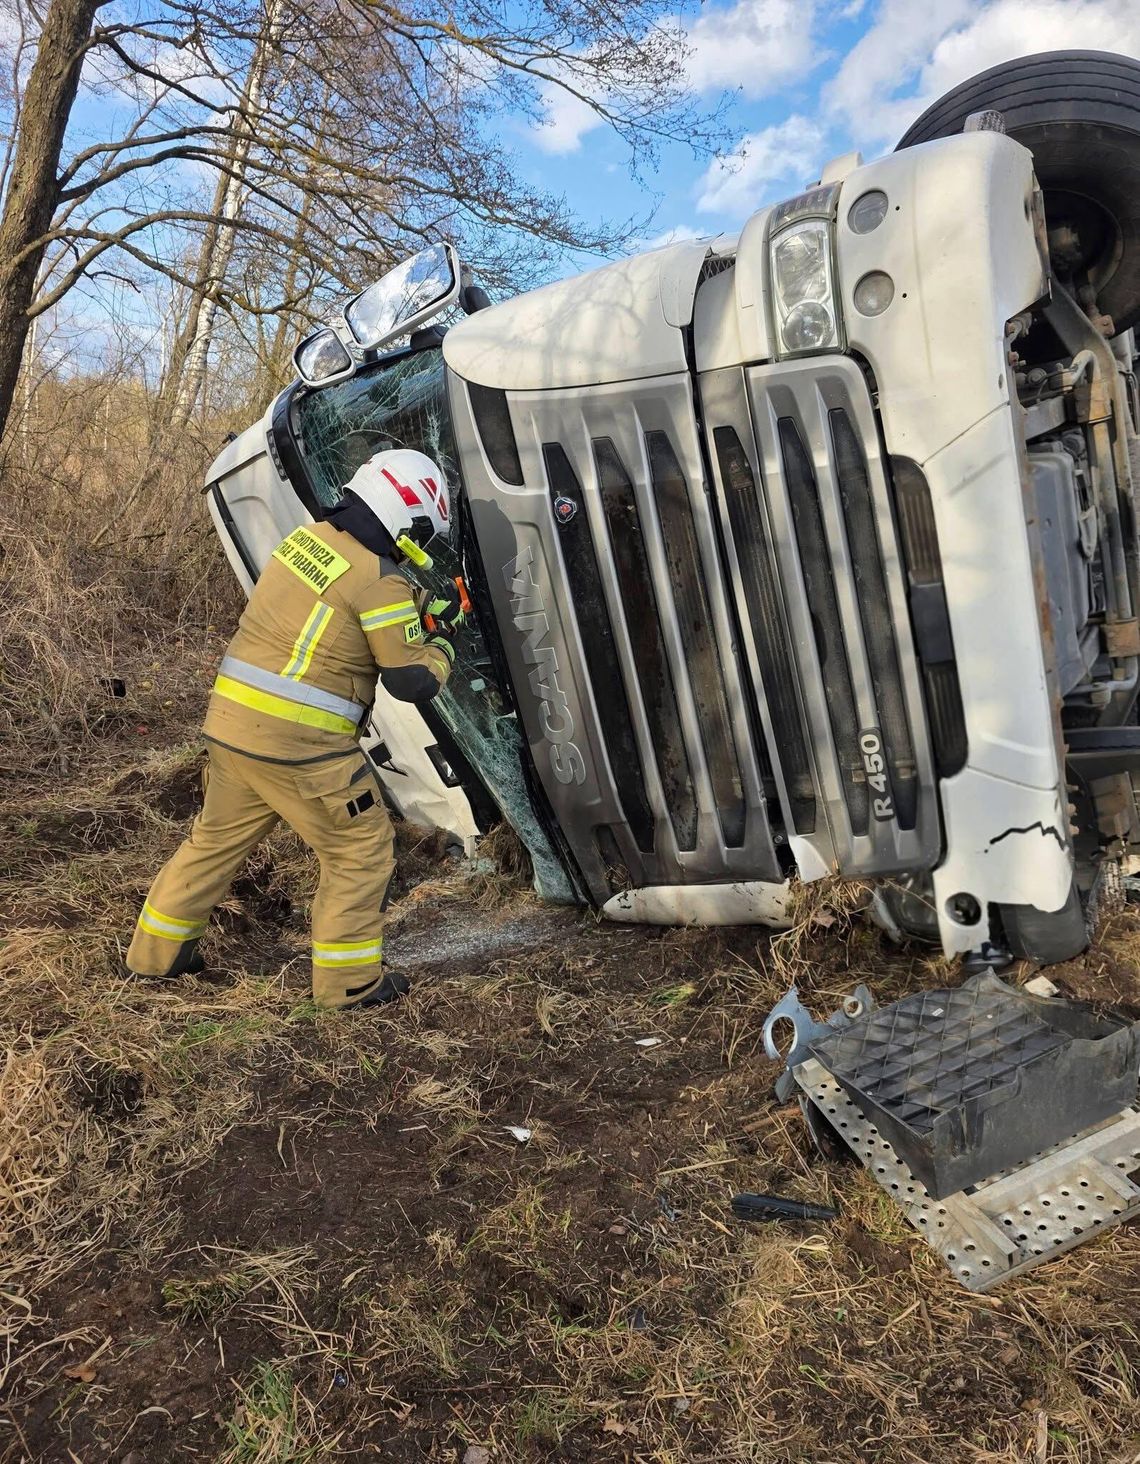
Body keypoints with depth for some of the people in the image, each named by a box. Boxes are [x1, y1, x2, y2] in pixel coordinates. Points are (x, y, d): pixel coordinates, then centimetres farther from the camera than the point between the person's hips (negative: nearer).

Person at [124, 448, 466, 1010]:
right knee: (361, 850, 9)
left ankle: (157, 950, 38)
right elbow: (414, 682, -11)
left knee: (218, 837, 24)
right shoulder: (380, 582, -15)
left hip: (230, 719, 8)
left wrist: (413, 612, 18)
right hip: (298, 744, -8)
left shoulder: (306, 538, 7)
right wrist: (442, 637, 8)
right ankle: (349, 980, 18)